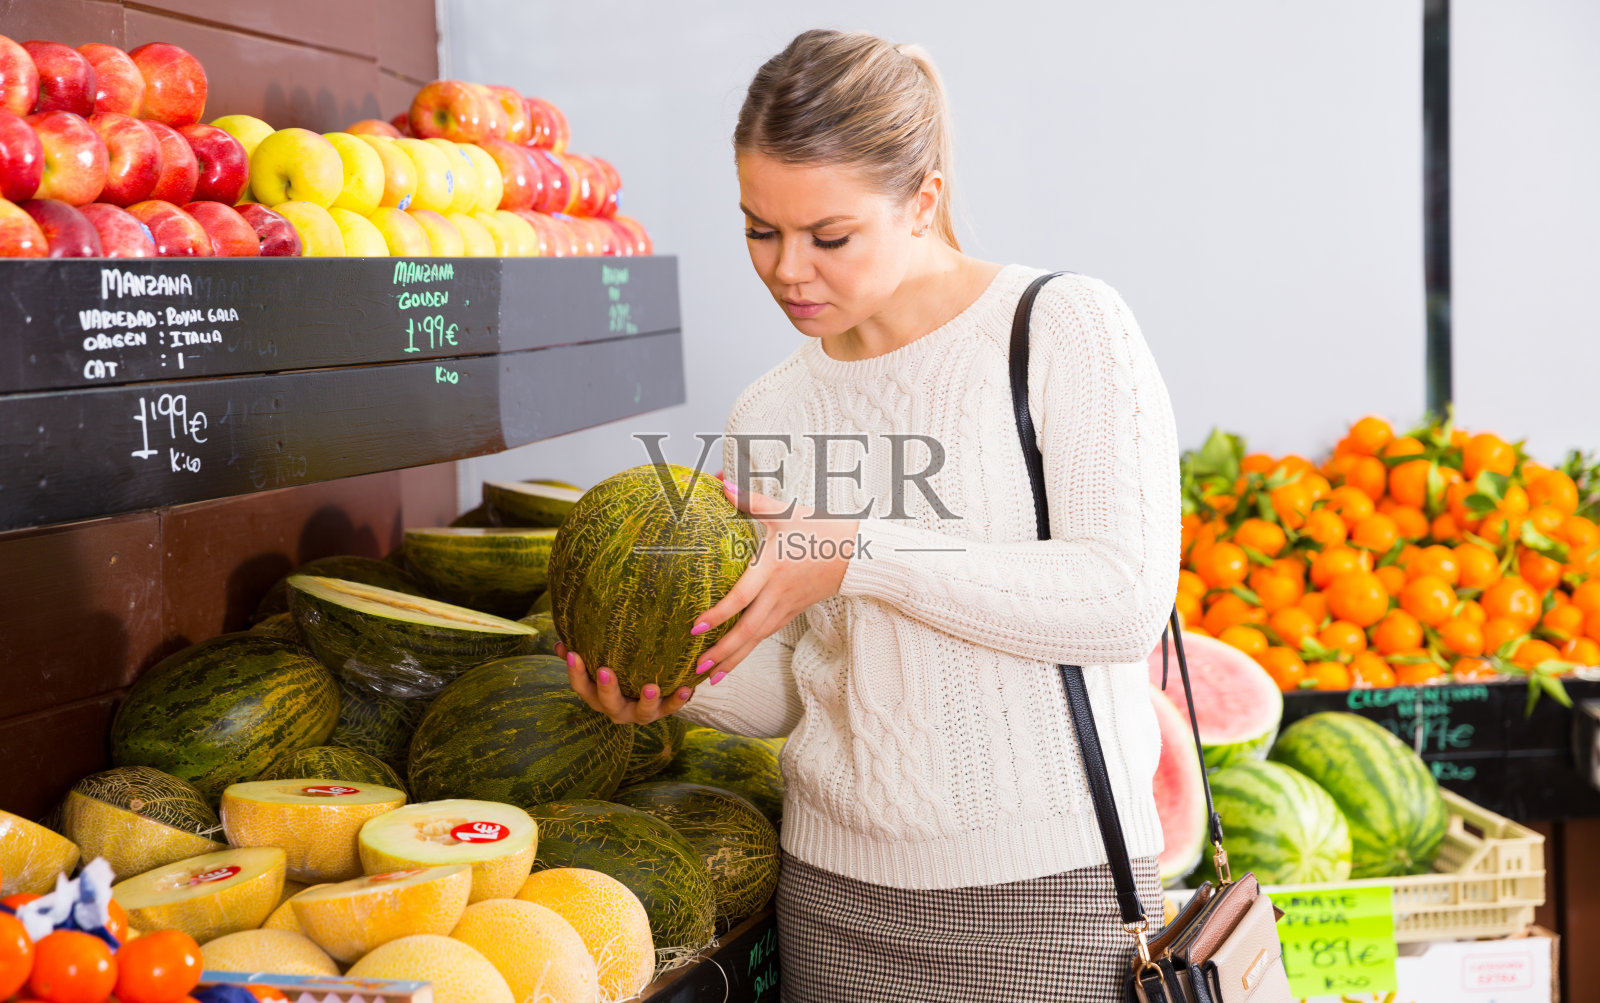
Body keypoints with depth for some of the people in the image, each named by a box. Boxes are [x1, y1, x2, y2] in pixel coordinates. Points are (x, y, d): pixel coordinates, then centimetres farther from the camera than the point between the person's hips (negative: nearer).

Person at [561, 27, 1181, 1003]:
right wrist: (684, 687, -10)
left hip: (1051, 886, -4)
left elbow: (1126, 600, -15)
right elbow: (785, 689, 12)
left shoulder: (1068, 328, -6)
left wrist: (858, 554, -18)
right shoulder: (769, 416, 7)